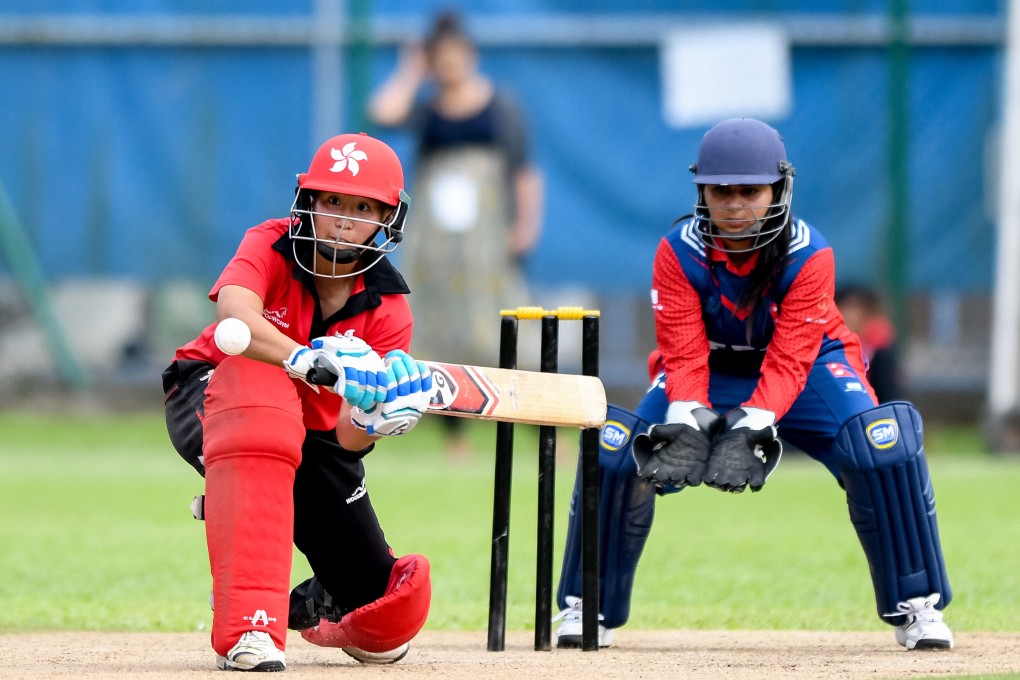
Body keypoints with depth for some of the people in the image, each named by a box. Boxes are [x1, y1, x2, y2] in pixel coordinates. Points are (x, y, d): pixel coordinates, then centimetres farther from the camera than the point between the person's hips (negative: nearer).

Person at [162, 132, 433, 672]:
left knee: (392, 613, -6)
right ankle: (249, 624, -48)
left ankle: (312, 607, 37)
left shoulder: (386, 308, -12)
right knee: (258, 383, -44)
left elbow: (349, 439, -17)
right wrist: (311, 361, -59)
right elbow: (234, 314, -44)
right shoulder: (271, 246, -19)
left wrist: (373, 420, -41)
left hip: (311, 438, 4)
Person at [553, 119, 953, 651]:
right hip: (712, 370, 1)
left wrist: (751, 430, -47)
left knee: (885, 447, -27)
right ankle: (588, 608, -3)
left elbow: (789, 362, -31)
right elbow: (684, 356, -25)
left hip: (810, 368, -1)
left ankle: (916, 607, -11)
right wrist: (688, 424, -44)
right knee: (615, 451, -21)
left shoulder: (809, 256, -25)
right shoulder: (678, 253, -22)